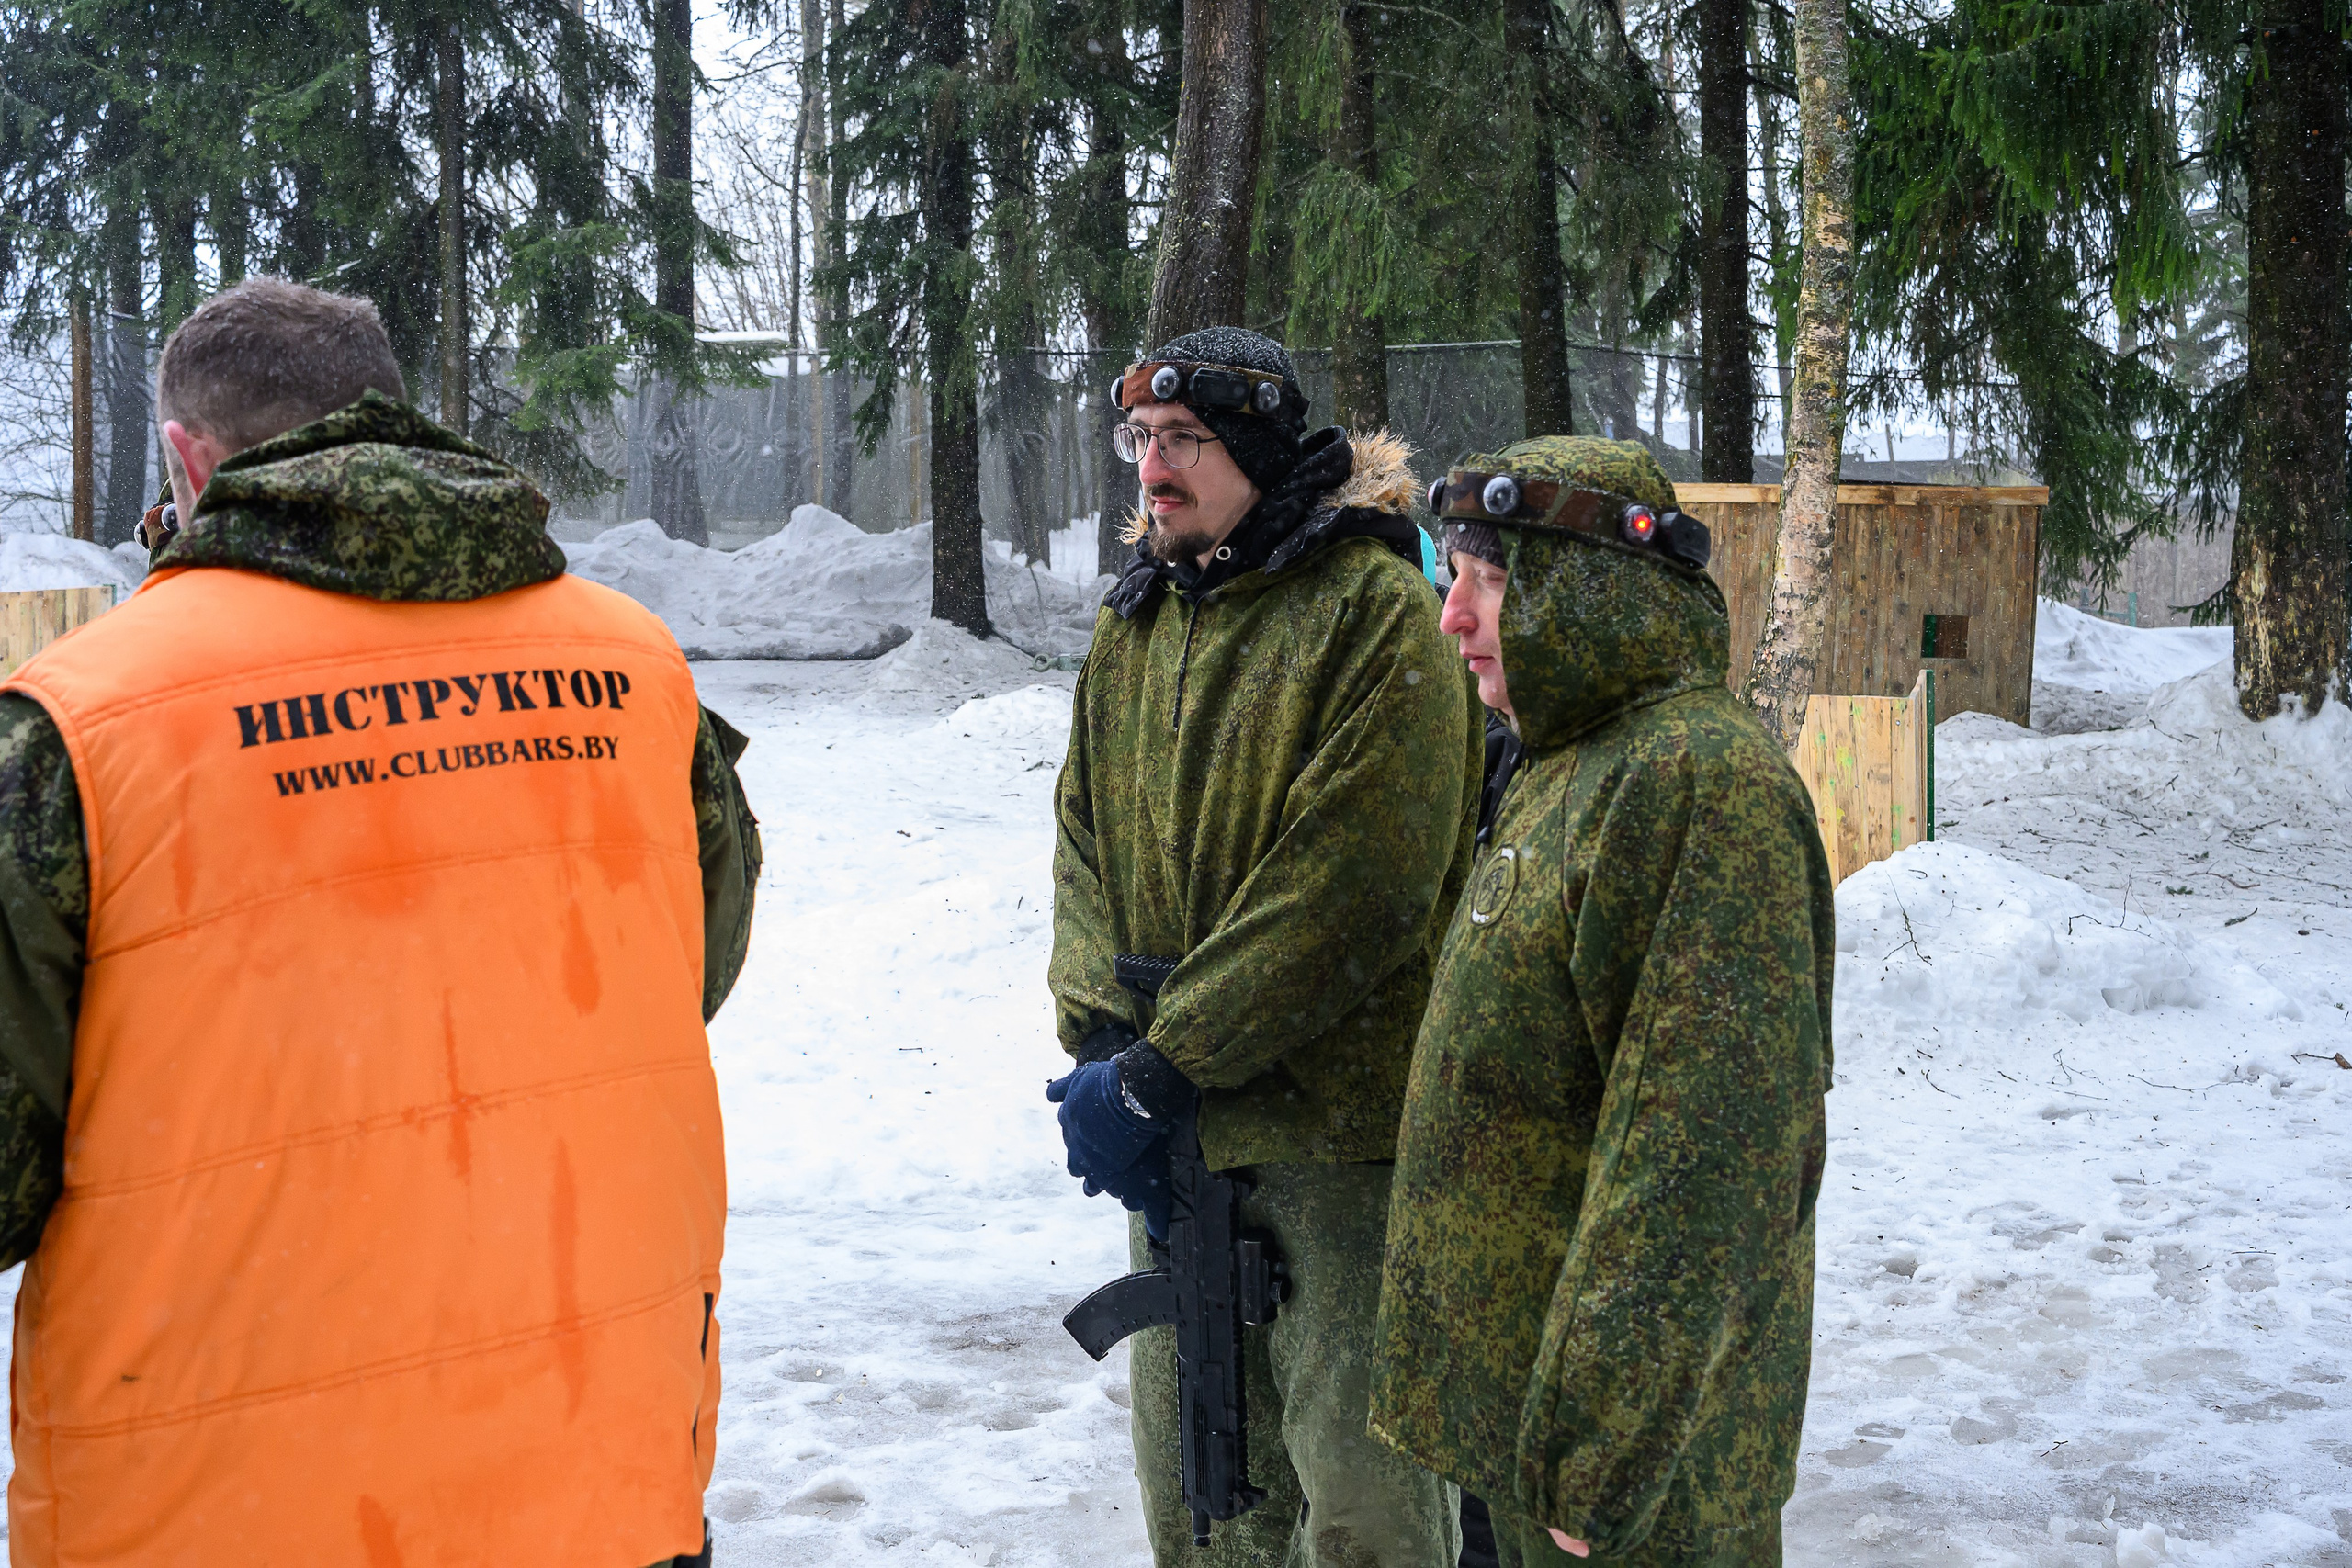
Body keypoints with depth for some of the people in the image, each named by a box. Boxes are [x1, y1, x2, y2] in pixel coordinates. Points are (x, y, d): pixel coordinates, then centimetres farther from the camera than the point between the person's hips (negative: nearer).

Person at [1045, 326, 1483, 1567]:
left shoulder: (1375, 613, -11)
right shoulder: (1133, 625, 12)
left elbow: (1350, 883, -19)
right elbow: (1086, 844, 12)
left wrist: (1164, 1069, -18)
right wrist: (1102, 1041, -6)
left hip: (1335, 1134, -6)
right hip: (1173, 1137, 7)